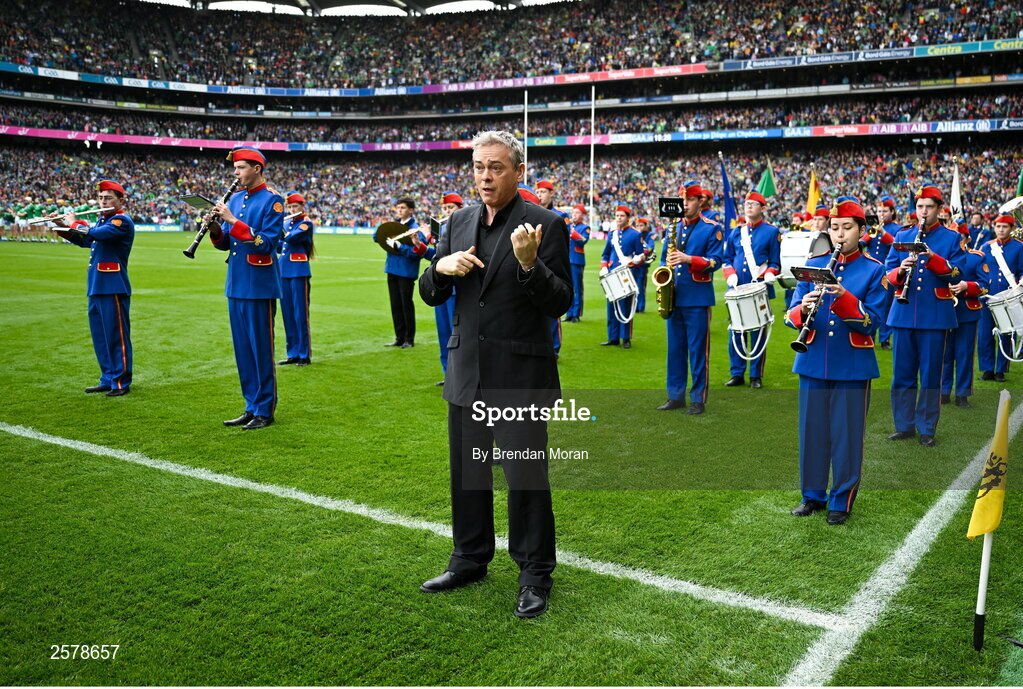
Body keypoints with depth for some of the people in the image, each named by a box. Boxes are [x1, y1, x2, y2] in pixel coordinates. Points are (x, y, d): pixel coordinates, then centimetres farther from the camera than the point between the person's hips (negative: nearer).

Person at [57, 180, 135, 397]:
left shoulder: (122, 221, -10)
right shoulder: (102, 219, 18)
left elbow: (94, 234, -23)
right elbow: (84, 241, 28)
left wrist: (75, 224, -6)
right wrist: (63, 227, 14)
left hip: (113, 288, -9)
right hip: (96, 288, 9)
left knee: (117, 336, -4)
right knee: (100, 336, 14)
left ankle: (121, 382, 2)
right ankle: (108, 379, 23)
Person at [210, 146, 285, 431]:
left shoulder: (272, 200, -8)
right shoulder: (234, 198, 13)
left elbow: (266, 243, -18)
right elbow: (225, 244, 15)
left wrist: (232, 220, -21)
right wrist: (216, 229, -6)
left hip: (259, 286, -7)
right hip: (235, 285, 7)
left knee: (261, 348, -1)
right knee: (242, 349, 11)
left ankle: (265, 411, 9)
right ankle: (251, 406, 21)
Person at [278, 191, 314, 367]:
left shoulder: (306, 224, -5)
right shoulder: (286, 224, 16)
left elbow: (291, 237, -19)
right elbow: (278, 247, 16)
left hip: (299, 272, -7)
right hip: (284, 272, 7)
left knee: (300, 314, -5)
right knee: (287, 314, 8)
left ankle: (305, 355, 0)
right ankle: (293, 354, 15)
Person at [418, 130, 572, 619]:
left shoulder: (545, 225, -9)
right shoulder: (459, 222, 8)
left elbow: (560, 303, -13)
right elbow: (430, 295, 10)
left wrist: (529, 265, -30)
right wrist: (441, 267, -11)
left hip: (520, 377, -6)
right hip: (467, 373, 6)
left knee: (527, 477, 2)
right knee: (467, 472, 17)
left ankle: (535, 575, 19)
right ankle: (470, 560, 35)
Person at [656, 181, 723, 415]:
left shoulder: (712, 229, -1)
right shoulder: (673, 228, 14)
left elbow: (715, 261, -9)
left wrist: (688, 259, -23)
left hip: (698, 298, -5)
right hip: (674, 297, 5)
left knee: (698, 350, -1)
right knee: (675, 349, 10)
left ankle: (698, 399, 7)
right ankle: (676, 396, 18)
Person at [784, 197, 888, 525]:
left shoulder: (874, 270, -1)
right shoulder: (813, 264, 7)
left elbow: (870, 322, -10)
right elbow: (792, 315, 2)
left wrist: (843, 298, -26)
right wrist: (803, 309, -21)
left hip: (853, 366, -2)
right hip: (813, 363, 3)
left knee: (847, 435, 4)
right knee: (812, 431, 10)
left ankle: (842, 500, 19)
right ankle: (813, 495, 25)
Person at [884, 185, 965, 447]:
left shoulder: (952, 238, 4)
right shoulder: (902, 236, 11)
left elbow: (957, 274, -7)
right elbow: (888, 273, 7)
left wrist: (932, 258, -22)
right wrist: (900, 271, -15)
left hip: (934, 315, -2)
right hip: (903, 314, 2)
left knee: (930, 375, 3)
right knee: (902, 374, 7)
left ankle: (927, 429, 13)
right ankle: (904, 425, 18)